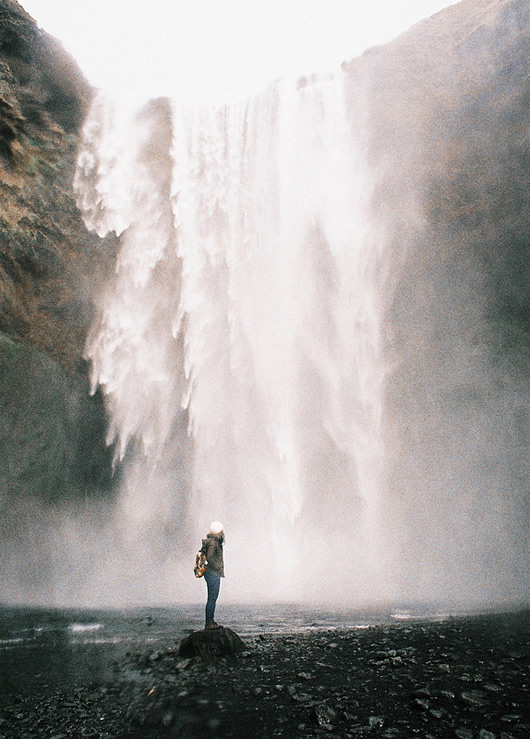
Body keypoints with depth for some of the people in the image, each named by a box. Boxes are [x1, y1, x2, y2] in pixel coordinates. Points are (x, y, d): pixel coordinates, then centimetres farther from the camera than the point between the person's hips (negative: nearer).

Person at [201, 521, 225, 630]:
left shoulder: (215, 542, 13)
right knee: (212, 598, -5)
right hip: (213, 573, -10)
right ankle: (209, 623, -1)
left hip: (213, 574, 10)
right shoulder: (213, 543, -17)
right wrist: (217, 567, -15)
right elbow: (209, 557, -27)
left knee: (213, 598, 14)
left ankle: (210, 622, 20)